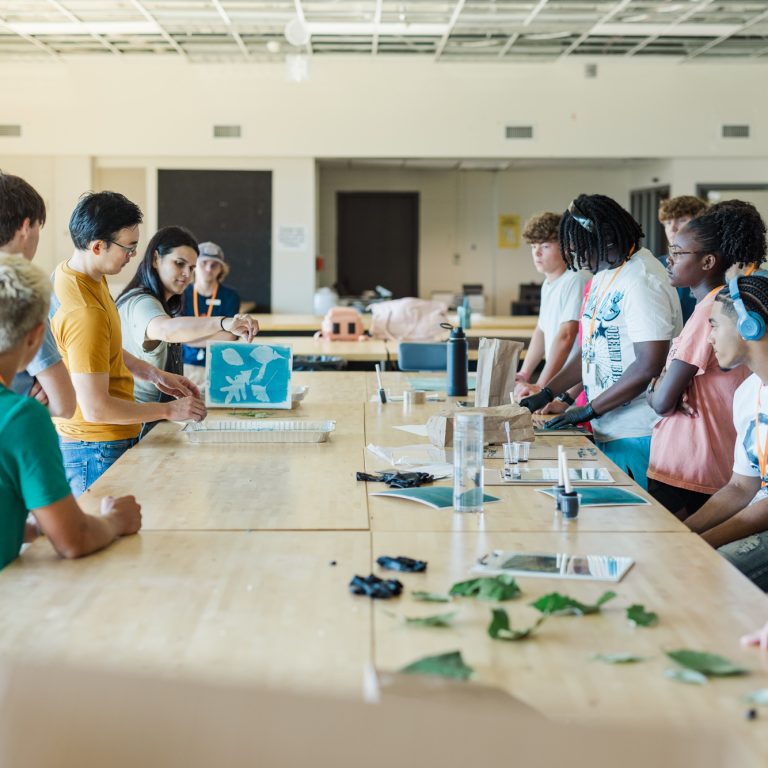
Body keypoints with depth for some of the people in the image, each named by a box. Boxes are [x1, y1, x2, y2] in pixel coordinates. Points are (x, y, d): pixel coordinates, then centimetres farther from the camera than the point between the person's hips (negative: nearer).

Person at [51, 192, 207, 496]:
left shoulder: (67, 271, 3)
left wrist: (153, 375, 10)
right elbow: (96, 408, -26)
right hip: (98, 450, -10)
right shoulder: (84, 312, -29)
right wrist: (168, 410, -16)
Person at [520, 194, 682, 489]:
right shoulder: (604, 276, 12)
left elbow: (649, 367, -23)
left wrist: (589, 410, -16)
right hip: (607, 431, 9)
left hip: (637, 436, -9)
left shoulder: (642, 281, -18)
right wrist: (546, 394, 13)